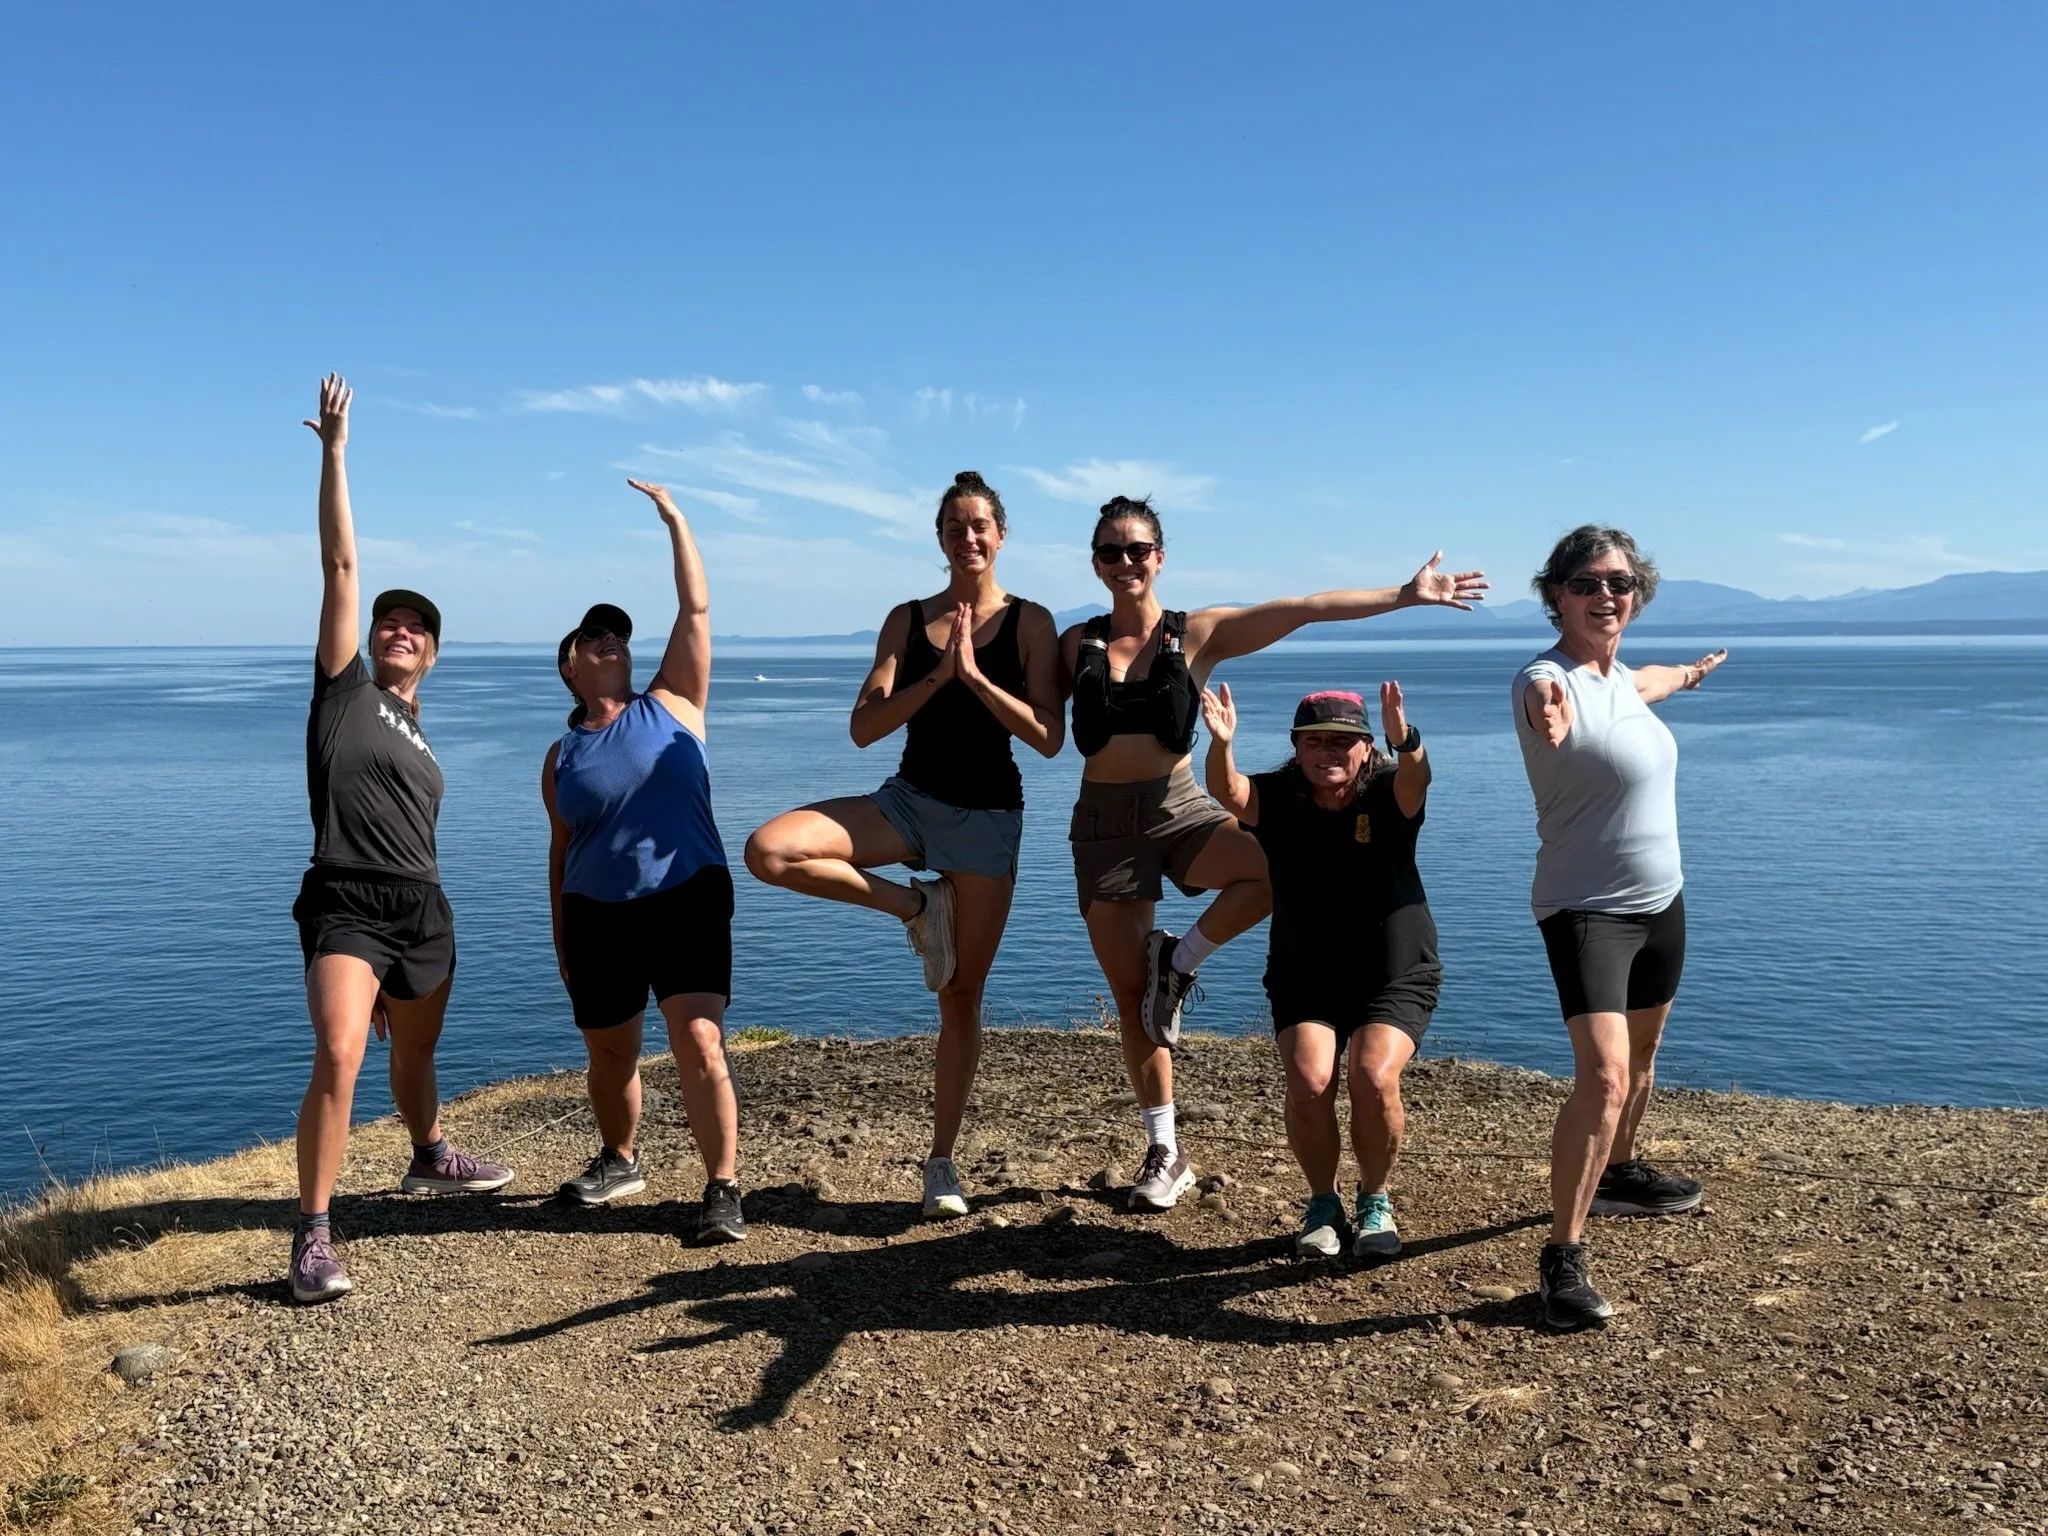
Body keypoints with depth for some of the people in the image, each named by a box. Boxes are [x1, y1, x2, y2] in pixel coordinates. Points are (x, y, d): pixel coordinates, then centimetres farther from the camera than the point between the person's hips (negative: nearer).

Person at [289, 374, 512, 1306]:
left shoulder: (419, 739, 19)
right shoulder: (343, 686, 4)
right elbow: (341, 565, -3)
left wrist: (415, 938, 19)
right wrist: (335, 450, -7)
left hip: (422, 910, 6)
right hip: (344, 904, -6)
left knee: (416, 1055, 22)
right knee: (339, 1058, -24)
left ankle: (429, 1159, 48)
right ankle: (313, 1236, -17)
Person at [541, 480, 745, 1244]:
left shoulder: (671, 705, 2)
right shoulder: (562, 755, 7)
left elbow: (696, 610, -4)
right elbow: (561, 851, 13)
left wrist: (673, 518, -4)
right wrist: (560, 939, 12)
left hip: (688, 901, -3)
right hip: (598, 916, 3)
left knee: (699, 1044, -14)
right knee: (610, 1053, 15)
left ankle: (723, 1188, -8)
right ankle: (619, 1161, 39)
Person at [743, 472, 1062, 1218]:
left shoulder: (1029, 622, -4)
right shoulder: (908, 619, 2)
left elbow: (1049, 738, -12)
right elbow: (863, 728, -7)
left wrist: (975, 675, -21)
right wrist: (936, 676, -19)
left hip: (987, 817, -2)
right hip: (909, 800, 2)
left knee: (962, 995, 4)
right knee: (768, 851, -22)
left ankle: (942, 1161, 19)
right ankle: (916, 907, -3)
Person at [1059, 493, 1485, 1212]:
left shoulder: (1197, 633, -1)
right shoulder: (1077, 643, 5)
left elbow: (1303, 609, -7)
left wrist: (1404, 594, -10)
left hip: (1178, 809, -1)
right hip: (1104, 822, 1)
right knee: (1132, 995, 4)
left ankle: (1179, 959, -5)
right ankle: (1164, 1152, 21)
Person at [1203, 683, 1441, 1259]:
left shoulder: (1387, 796, -9)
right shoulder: (1278, 800, -6)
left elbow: (1417, 778, -33)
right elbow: (1227, 792, -26)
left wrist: (1405, 740, -56)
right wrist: (1221, 744, -48)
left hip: (1395, 980, -1)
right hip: (1305, 982, 1)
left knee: (1374, 1078, -24)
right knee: (1308, 1082, -22)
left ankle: (1376, 1203, 4)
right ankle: (1323, 1203, 6)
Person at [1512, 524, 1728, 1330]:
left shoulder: (1617, 676, 3)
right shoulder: (1546, 679, -22)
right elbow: (1550, 711, -47)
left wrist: (1691, 673, 50)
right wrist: (1549, 722, -71)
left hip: (1660, 900, 9)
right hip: (1587, 909, -9)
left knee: (1641, 1052, 24)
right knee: (1603, 1074, -22)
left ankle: (1621, 1172, 49)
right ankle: (1563, 1259, -16)